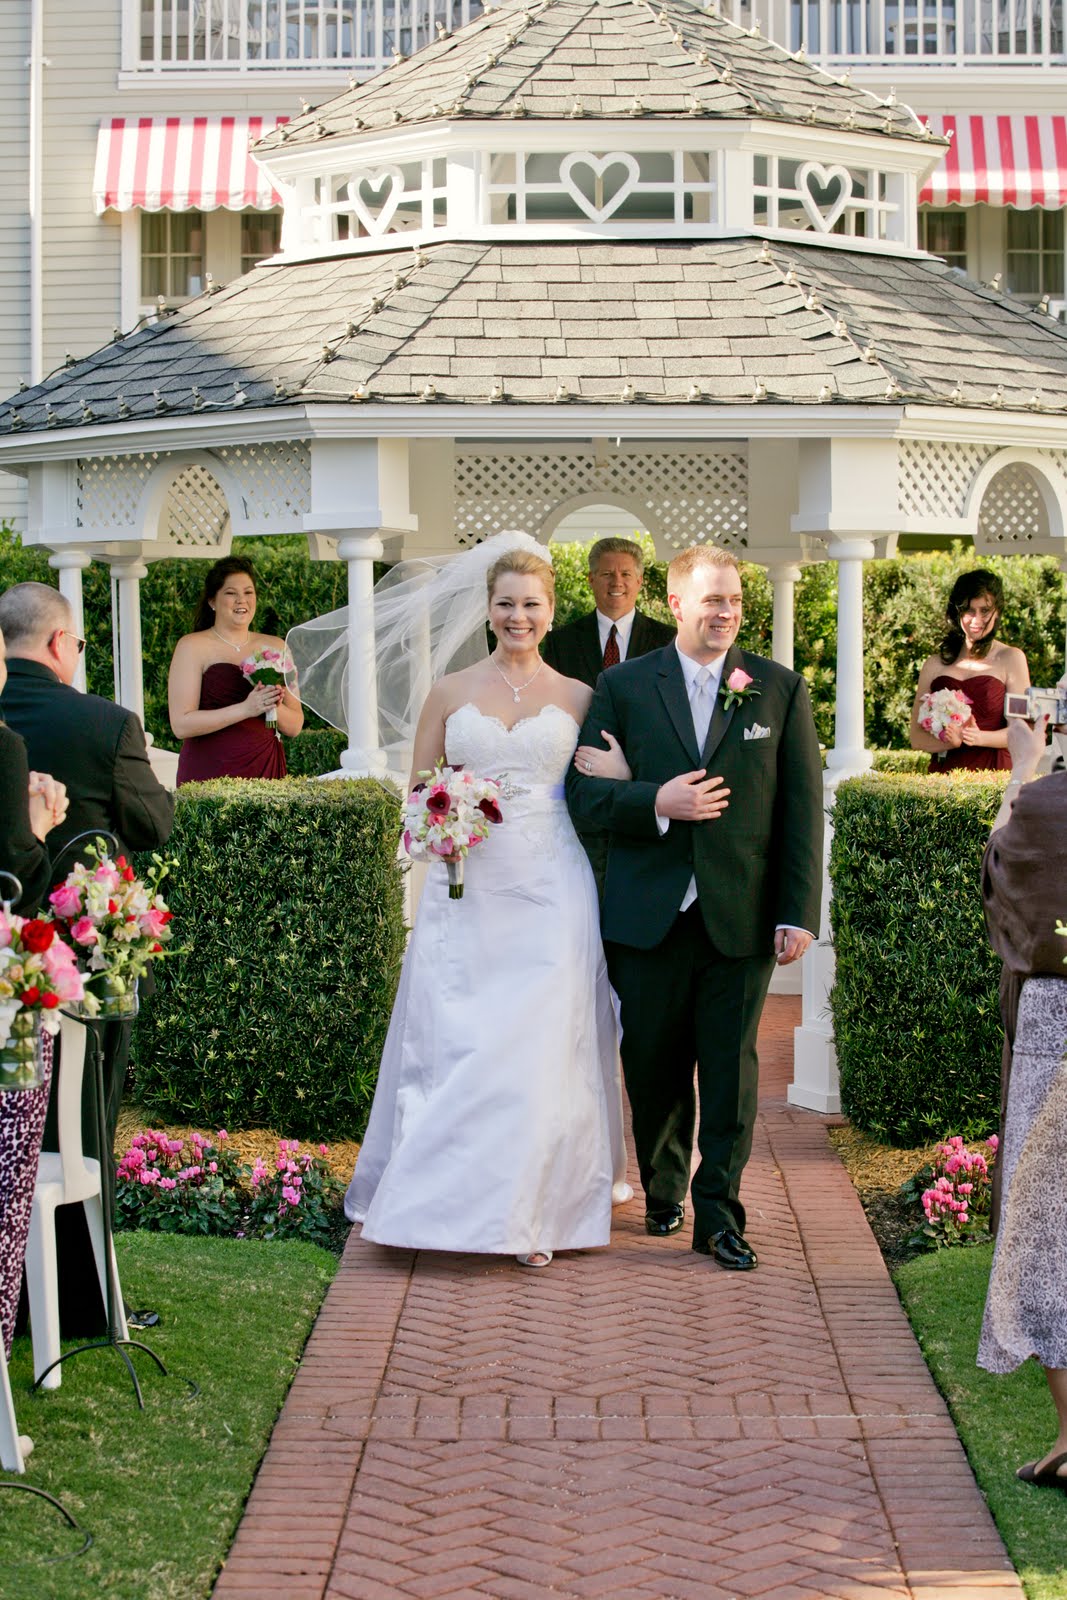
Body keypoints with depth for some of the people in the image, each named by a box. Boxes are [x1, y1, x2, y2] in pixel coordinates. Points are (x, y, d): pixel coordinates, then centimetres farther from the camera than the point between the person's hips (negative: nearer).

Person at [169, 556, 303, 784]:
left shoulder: (275, 647, 14)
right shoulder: (192, 647, 1)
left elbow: (295, 726, 13)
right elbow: (181, 724, -10)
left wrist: (274, 707, -8)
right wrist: (246, 709, -17)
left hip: (265, 773, 4)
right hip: (207, 773, -4)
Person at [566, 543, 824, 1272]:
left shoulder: (780, 688, 4)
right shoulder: (623, 686, 4)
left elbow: (803, 807, 2)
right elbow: (584, 789, 1)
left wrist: (800, 913, -5)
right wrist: (655, 803, -17)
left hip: (741, 917, 0)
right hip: (649, 916, 1)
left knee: (732, 1069, 1)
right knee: (654, 1068, 10)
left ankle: (718, 1213, 9)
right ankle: (663, 1191, 28)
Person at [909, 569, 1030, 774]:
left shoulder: (1011, 659, 8)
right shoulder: (934, 665, 14)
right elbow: (917, 738, 9)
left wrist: (979, 738, -15)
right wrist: (953, 740, -10)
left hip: (994, 772, -2)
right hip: (944, 774, 2)